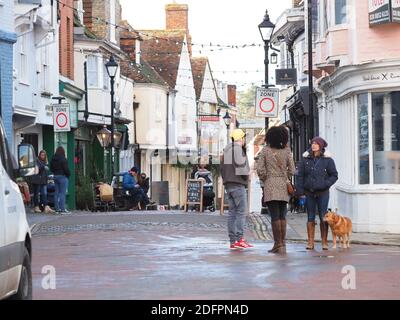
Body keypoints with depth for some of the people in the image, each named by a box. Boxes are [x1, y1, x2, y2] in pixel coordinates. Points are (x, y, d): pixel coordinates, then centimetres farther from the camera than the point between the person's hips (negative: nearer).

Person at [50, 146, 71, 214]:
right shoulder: (63, 159, -14)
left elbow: (51, 168, 16)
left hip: (55, 176, 7)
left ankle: (57, 208, 13)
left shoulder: (53, 159, 9)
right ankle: (62, 209, -7)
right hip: (62, 176, -7)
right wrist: (68, 174, 0)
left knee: (56, 193, 10)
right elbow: (66, 168, -15)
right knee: (63, 193, -5)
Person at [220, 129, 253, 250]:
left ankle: (233, 240, 6)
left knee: (232, 211, 7)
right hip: (238, 184, -9)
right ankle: (239, 239, -17)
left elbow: (222, 167, 19)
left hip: (228, 184, 9)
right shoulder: (237, 149, -10)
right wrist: (247, 172, -3)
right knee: (241, 210, -10)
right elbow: (240, 165, -19)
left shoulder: (226, 149, 18)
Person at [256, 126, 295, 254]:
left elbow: (260, 169, -7)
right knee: (282, 215, 10)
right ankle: (282, 244, 10)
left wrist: (264, 180, 9)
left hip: (270, 184, -2)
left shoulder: (265, 150, -3)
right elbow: (291, 170, 0)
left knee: (275, 216, -4)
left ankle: (278, 244, -7)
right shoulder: (286, 151, 0)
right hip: (284, 186, 2)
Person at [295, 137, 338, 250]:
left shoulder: (327, 159, -2)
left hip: (322, 193, -2)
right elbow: (300, 176, 5)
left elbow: (334, 175, 2)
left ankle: (324, 242, 6)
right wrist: (300, 191, 0)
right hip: (309, 193, 2)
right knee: (310, 217, 5)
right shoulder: (305, 159, 3)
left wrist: (326, 184, -14)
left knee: (323, 217, 0)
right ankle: (310, 242, 8)